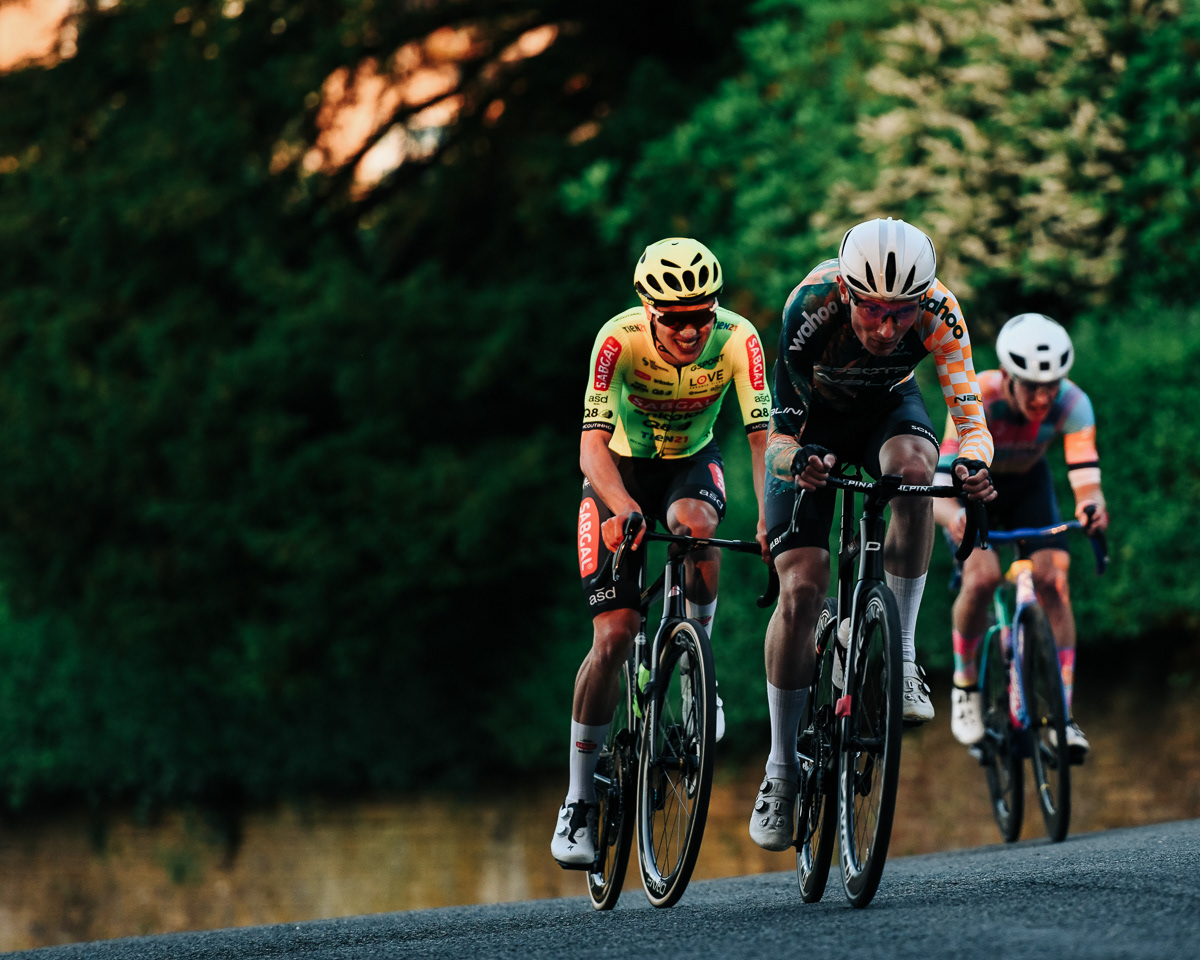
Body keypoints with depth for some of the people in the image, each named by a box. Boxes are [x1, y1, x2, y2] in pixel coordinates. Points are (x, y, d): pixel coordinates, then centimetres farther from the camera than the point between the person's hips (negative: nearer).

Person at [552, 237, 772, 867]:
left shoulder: (736, 339, -27)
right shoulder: (619, 339, -31)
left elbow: (763, 435, -31)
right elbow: (592, 442, -37)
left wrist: (769, 515, -47)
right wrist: (623, 508, -55)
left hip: (691, 462, 1)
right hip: (622, 469, -1)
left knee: (695, 523, -37)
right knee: (613, 636, -12)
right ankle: (579, 802, -1)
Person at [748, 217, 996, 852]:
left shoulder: (939, 313, -32)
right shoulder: (809, 310, -36)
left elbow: (970, 419, -30)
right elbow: (780, 434, -31)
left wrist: (973, 465, -53)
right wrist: (796, 461, -54)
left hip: (888, 407, 1)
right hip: (813, 422, -1)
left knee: (912, 465, -36)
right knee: (801, 588, -14)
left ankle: (898, 651, -21)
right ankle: (781, 768, 0)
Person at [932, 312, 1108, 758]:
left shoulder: (1072, 404, -30)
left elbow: (1086, 479, -37)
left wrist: (1091, 507, -60)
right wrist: (954, 516, -63)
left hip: (1028, 483, 2)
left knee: (1053, 579, -17)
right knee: (982, 576, -25)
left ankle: (1062, 713, -13)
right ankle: (965, 684, -1)